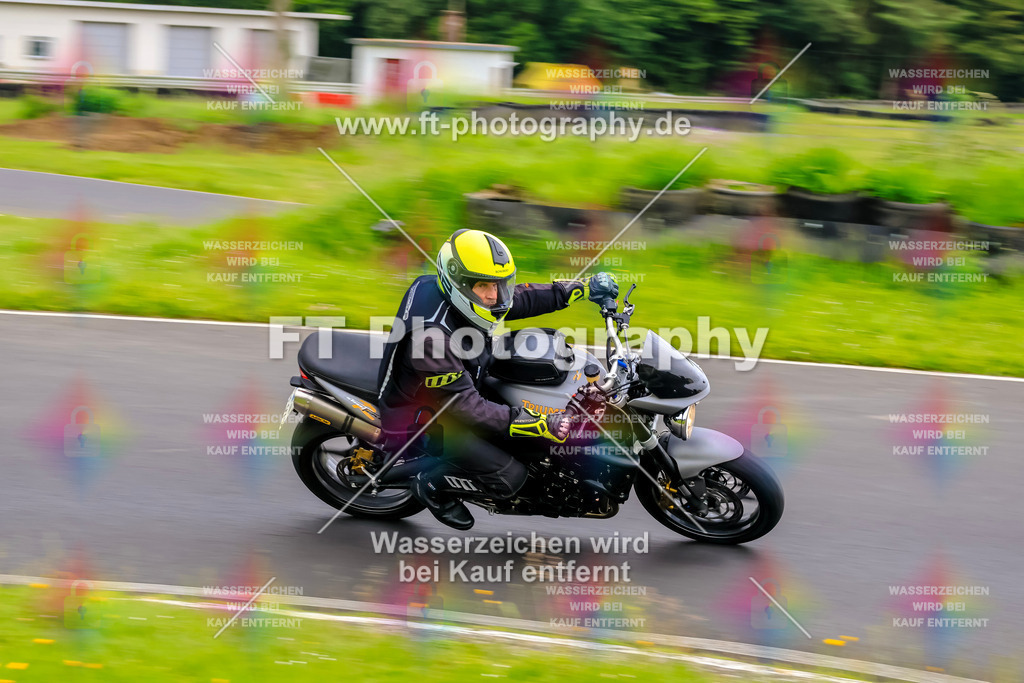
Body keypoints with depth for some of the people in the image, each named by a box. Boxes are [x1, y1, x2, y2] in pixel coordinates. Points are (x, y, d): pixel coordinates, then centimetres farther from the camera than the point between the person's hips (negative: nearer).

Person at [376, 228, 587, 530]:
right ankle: (433, 483, 5)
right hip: (422, 421, -9)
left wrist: (576, 290, 1)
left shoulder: (459, 297, -10)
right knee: (509, 476, -19)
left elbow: (518, 299, 8)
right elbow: (464, 405, -33)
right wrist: (539, 424, -37)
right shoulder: (433, 334, -36)